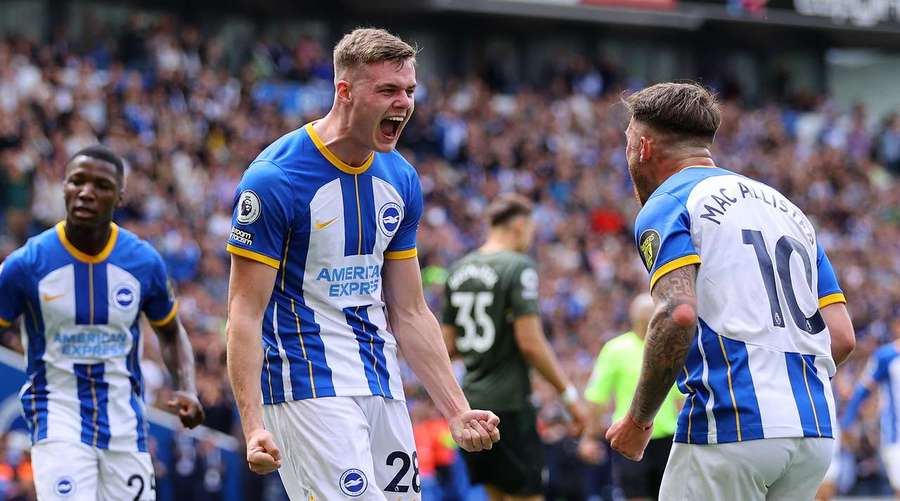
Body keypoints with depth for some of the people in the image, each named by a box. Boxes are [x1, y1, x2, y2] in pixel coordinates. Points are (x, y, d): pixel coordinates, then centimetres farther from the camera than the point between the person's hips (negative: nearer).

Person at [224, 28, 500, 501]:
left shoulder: (400, 179, 9)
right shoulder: (274, 179, -13)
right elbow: (245, 314, -14)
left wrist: (457, 412, 10)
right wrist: (253, 427, -23)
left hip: (382, 387, 7)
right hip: (307, 387, -7)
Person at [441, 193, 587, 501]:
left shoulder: (458, 270, 11)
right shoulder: (518, 267, -10)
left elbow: (449, 346, 13)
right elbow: (530, 343, -16)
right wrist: (569, 394, -8)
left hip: (471, 403, 7)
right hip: (507, 403, -7)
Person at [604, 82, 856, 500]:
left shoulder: (666, 205, 2)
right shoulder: (788, 209, 23)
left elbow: (678, 314, -16)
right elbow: (842, 337, 16)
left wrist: (638, 419, -7)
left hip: (728, 429, -7)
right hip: (817, 431, 7)